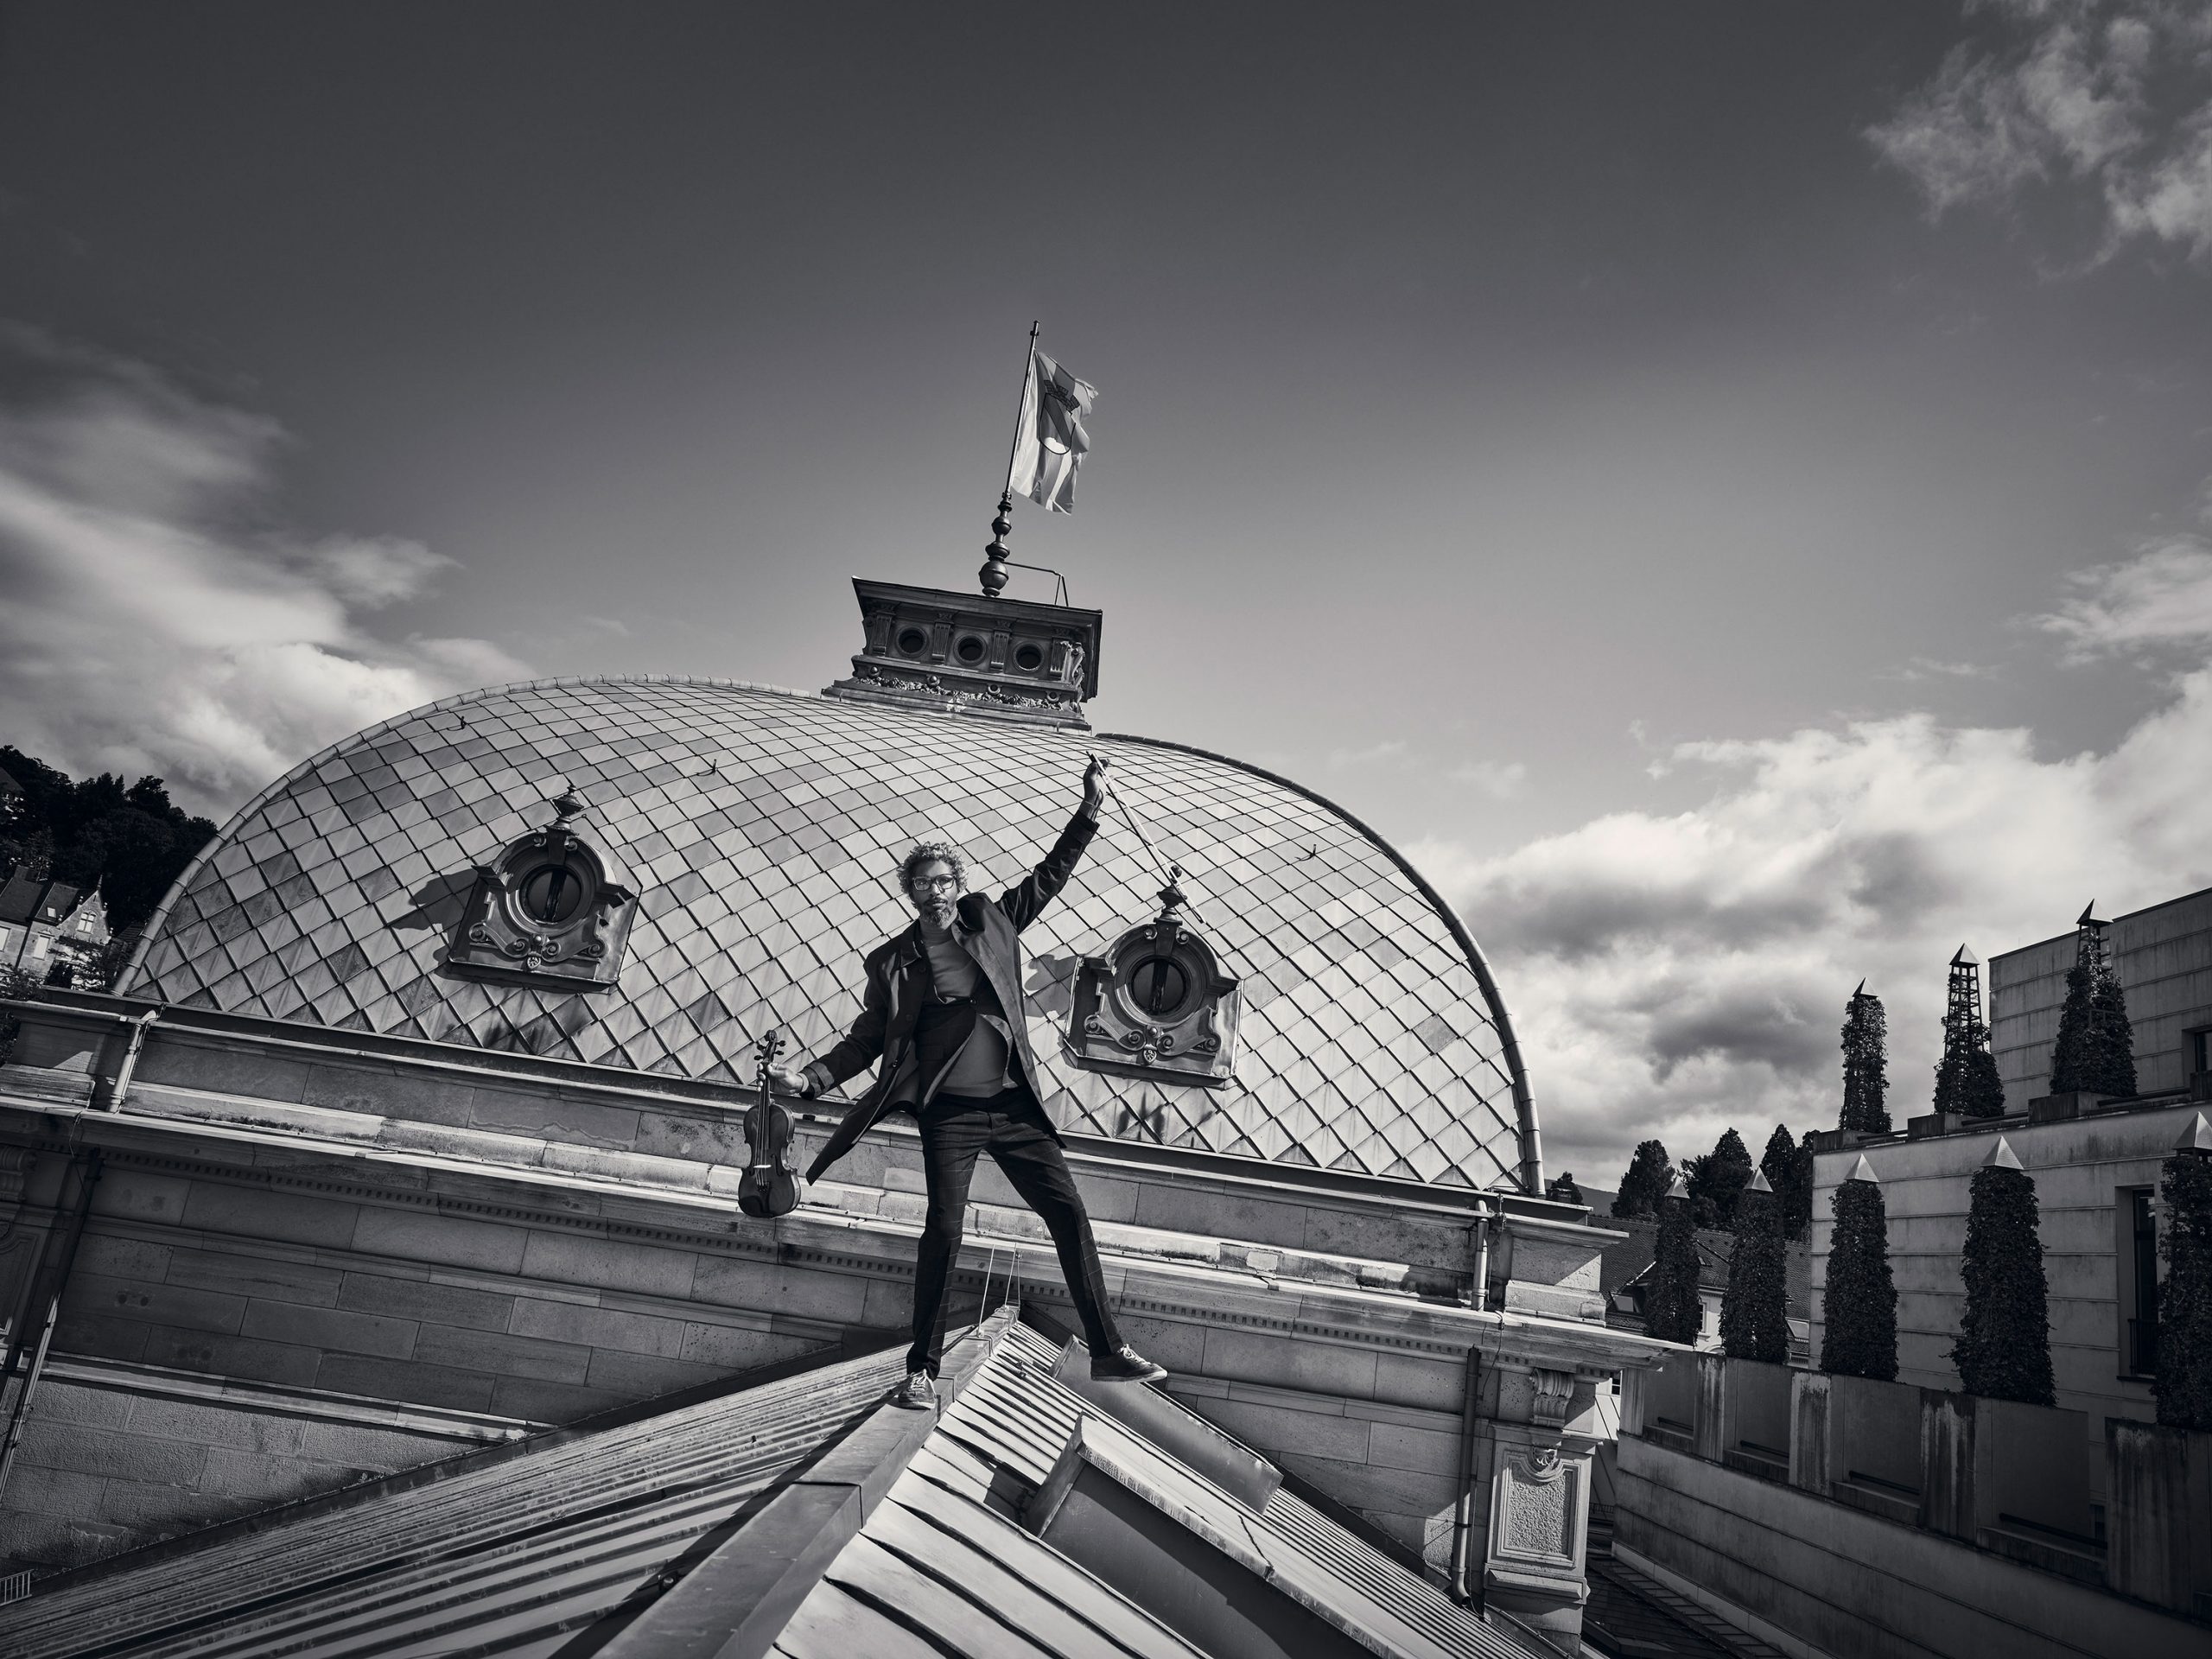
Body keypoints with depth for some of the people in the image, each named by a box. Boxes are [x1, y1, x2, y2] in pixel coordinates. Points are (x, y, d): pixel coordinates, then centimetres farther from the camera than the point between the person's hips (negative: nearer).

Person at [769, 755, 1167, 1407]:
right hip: (950, 1113, -2)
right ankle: (922, 1370, 3)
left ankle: (1108, 1351, 10)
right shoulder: (892, 961, 5)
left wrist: (1090, 809, 12)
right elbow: (868, 1037, 8)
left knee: (1070, 1215, 1)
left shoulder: (992, 922, 9)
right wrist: (812, 1076, -6)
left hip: (1014, 1106, 3)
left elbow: (1050, 875, 16)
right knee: (943, 1229, -12)